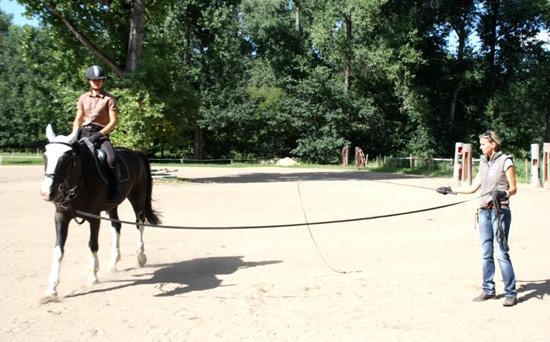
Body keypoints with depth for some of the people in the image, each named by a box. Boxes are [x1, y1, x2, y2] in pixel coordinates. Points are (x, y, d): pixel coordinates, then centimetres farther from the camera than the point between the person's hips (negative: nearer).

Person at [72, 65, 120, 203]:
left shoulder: (109, 99, 1)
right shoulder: (83, 98, 15)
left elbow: (114, 121, -5)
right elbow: (78, 119, 16)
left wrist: (98, 134, -16)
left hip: (101, 134, -5)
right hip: (83, 133, 5)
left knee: (111, 159, -30)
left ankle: (115, 191, -17)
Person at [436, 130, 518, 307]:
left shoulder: (505, 161, -6)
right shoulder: (484, 163, 13)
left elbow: (513, 189, -6)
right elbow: (473, 187, 17)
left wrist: (502, 193, -26)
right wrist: (451, 190, 14)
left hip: (500, 211, -6)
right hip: (484, 211, 7)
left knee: (502, 253, -8)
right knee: (486, 253, 9)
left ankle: (511, 293, 0)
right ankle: (488, 290, 17)